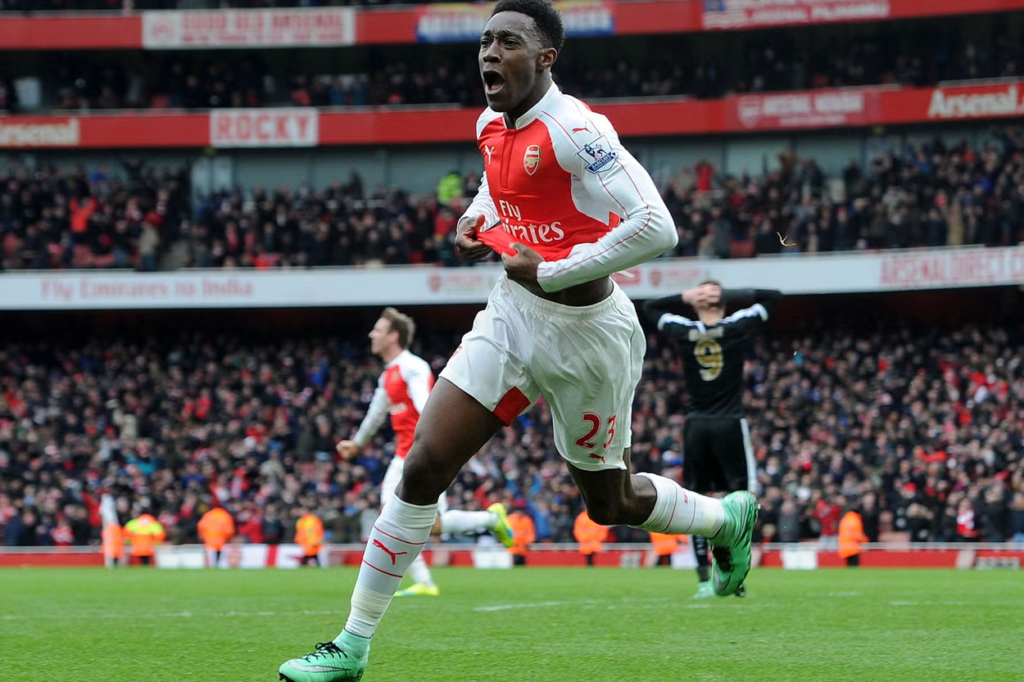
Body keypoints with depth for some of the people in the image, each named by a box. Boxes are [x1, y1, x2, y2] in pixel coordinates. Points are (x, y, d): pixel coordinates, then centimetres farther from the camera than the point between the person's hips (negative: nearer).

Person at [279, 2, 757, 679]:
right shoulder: (492, 125, 4)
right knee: (424, 465, -6)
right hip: (513, 316, 6)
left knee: (610, 502, 11)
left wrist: (552, 271, -23)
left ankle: (729, 517, 44)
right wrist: (476, 220, 7)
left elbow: (656, 228, -28)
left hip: (584, 331, -6)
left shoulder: (573, 129, -21)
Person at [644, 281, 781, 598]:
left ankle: (704, 579, 0)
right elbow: (772, 296, 7)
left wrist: (685, 298, 5)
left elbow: (649, 307, 17)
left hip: (696, 426, 2)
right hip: (729, 425, -2)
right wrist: (729, 294, 0)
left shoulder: (684, 332, -1)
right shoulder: (737, 328, -6)